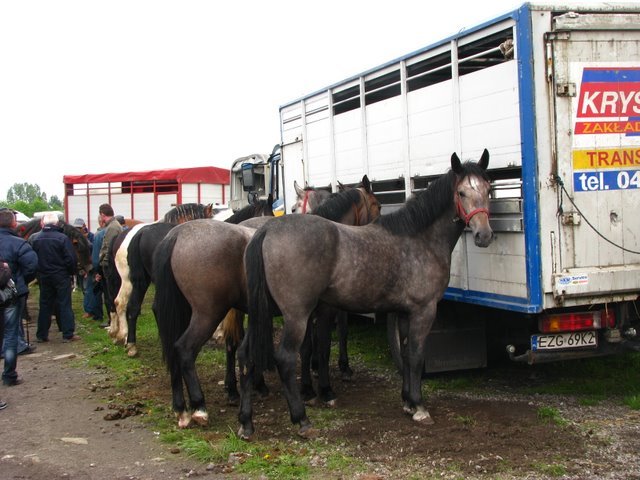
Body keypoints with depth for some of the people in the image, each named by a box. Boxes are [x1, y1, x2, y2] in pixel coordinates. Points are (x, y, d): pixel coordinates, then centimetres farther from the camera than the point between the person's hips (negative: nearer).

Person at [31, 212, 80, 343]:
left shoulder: (37, 240, 0)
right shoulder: (62, 238, -14)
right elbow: (71, 258, -15)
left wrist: (39, 273, 15)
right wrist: (72, 272, 0)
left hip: (44, 277, 4)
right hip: (61, 277, -4)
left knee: (45, 306, 12)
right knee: (65, 305, 1)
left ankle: (42, 335, 16)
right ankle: (68, 334, 0)